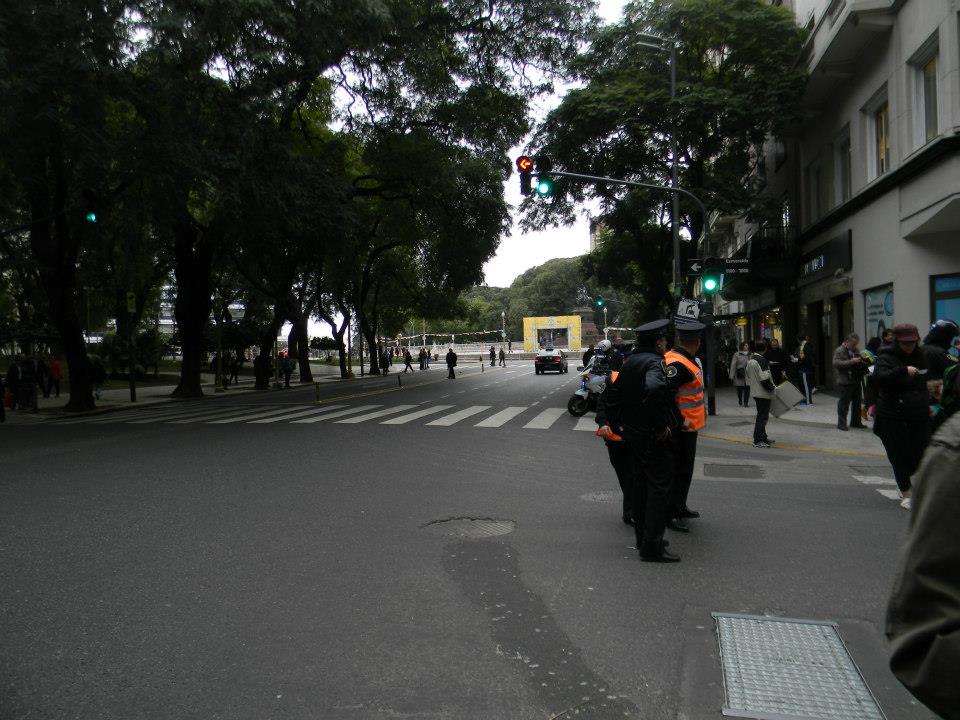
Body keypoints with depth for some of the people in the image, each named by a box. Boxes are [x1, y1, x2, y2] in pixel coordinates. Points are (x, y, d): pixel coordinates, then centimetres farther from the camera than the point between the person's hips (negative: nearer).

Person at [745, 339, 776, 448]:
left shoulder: (750, 360, 12)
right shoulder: (761, 360, -18)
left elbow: (748, 376, 19)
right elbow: (765, 378, -22)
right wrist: (773, 387, -11)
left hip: (755, 392, 10)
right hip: (763, 393, -10)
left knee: (761, 415, 18)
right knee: (762, 416, -5)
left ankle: (763, 437, 27)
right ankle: (758, 440, -5)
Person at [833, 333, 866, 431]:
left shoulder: (855, 350, 17)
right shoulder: (839, 351, -8)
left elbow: (859, 363, 31)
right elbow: (836, 363, -22)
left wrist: (861, 361, 6)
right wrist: (851, 361, -27)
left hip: (856, 380, 8)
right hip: (845, 381, -8)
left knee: (856, 402, 13)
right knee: (844, 403, -4)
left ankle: (855, 422, 24)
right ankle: (841, 423, 4)